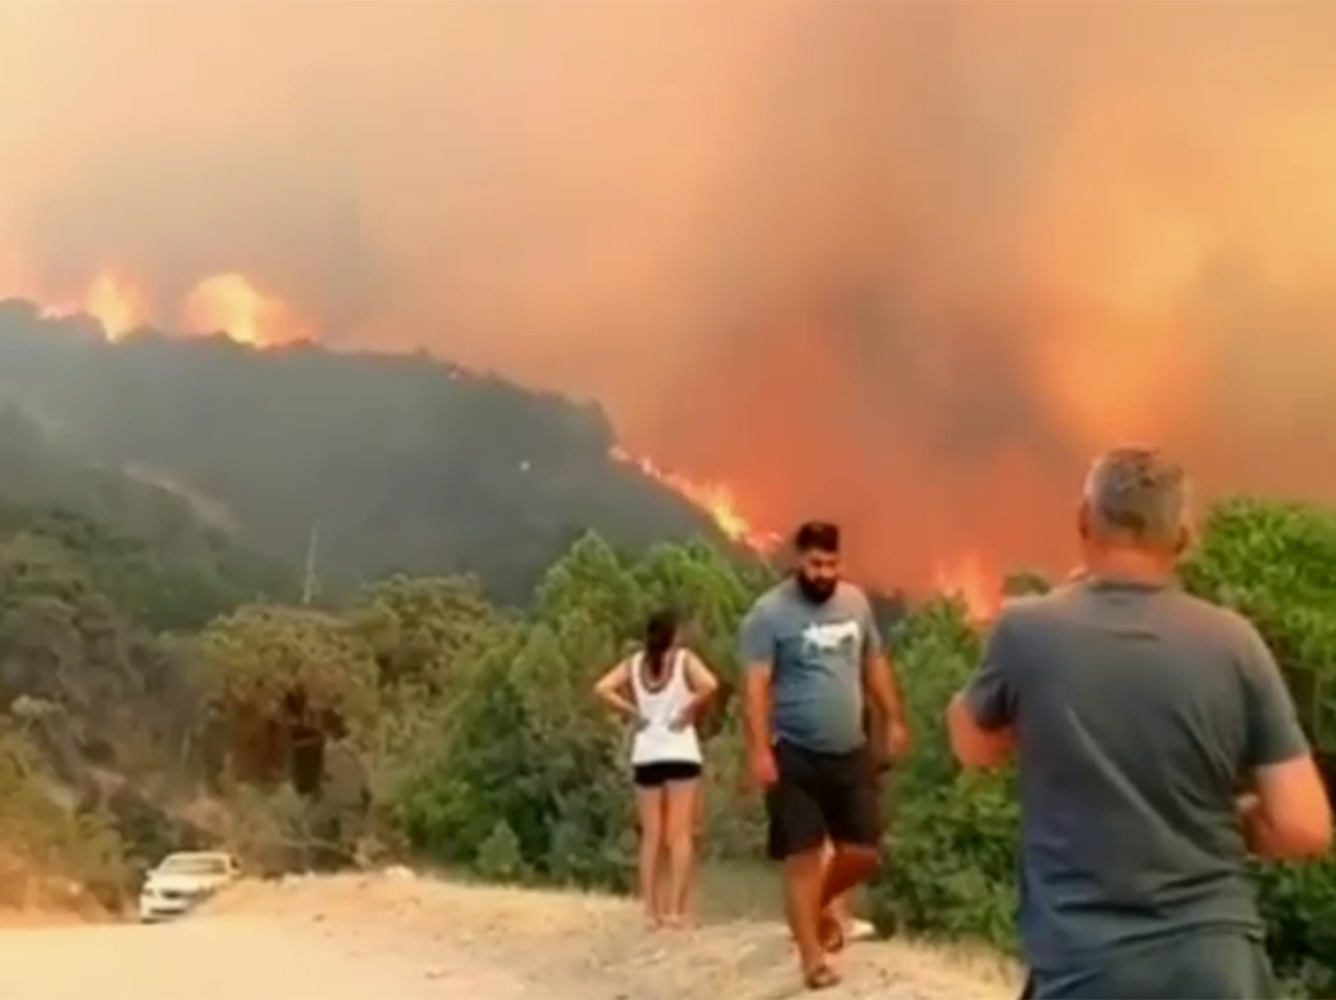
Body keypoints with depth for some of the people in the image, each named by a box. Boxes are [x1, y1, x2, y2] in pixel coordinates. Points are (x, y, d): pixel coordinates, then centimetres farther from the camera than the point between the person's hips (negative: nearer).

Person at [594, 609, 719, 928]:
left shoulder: (634, 663, 6)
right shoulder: (684, 658, -3)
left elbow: (603, 688, -7)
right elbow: (709, 685, -21)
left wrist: (633, 712, 0)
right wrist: (689, 711, -8)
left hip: (646, 755, 3)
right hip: (680, 753, -3)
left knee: (651, 836, 9)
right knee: (680, 834, 1)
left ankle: (652, 910, 8)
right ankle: (675, 908, -6)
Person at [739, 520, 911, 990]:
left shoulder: (856, 602, 7)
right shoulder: (770, 612, -12)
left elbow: (875, 663, 17)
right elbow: (756, 685, -16)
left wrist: (895, 719, 13)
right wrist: (759, 750, -23)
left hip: (852, 752, 6)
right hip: (795, 757, -5)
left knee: (864, 852, 8)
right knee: (804, 857, -1)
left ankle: (819, 904, 36)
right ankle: (813, 959, 7)